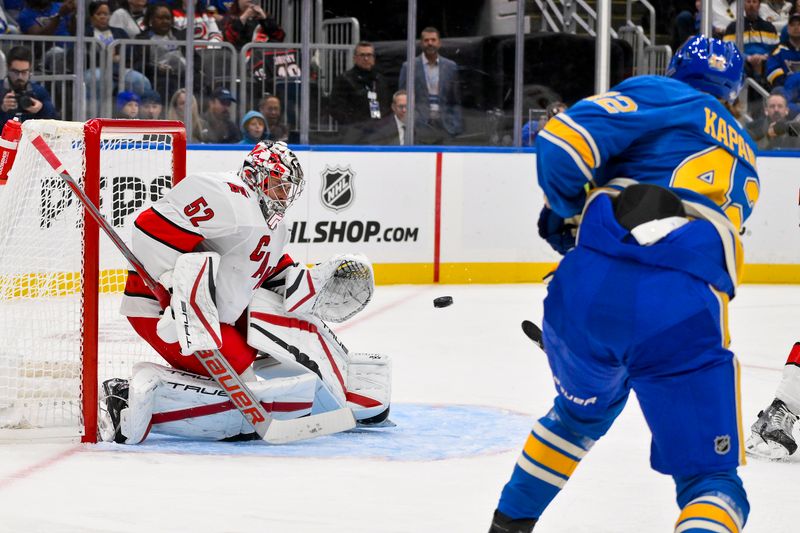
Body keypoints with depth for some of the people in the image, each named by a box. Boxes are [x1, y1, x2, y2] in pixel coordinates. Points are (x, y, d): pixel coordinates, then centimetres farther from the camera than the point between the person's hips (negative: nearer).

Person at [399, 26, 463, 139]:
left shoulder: (451, 66, 11)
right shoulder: (409, 67, 6)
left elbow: (456, 101, 13)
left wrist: (457, 126, 3)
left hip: (445, 126, 2)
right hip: (419, 125, -2)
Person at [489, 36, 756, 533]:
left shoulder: (659, 95, 17)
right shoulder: (745, 159, 32)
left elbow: (564, 139, 1)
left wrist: (566, 213, 18)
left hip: (591, 287, 1)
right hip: (686, 313, 0)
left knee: (580, 415, 31)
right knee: (711, 480, 5)